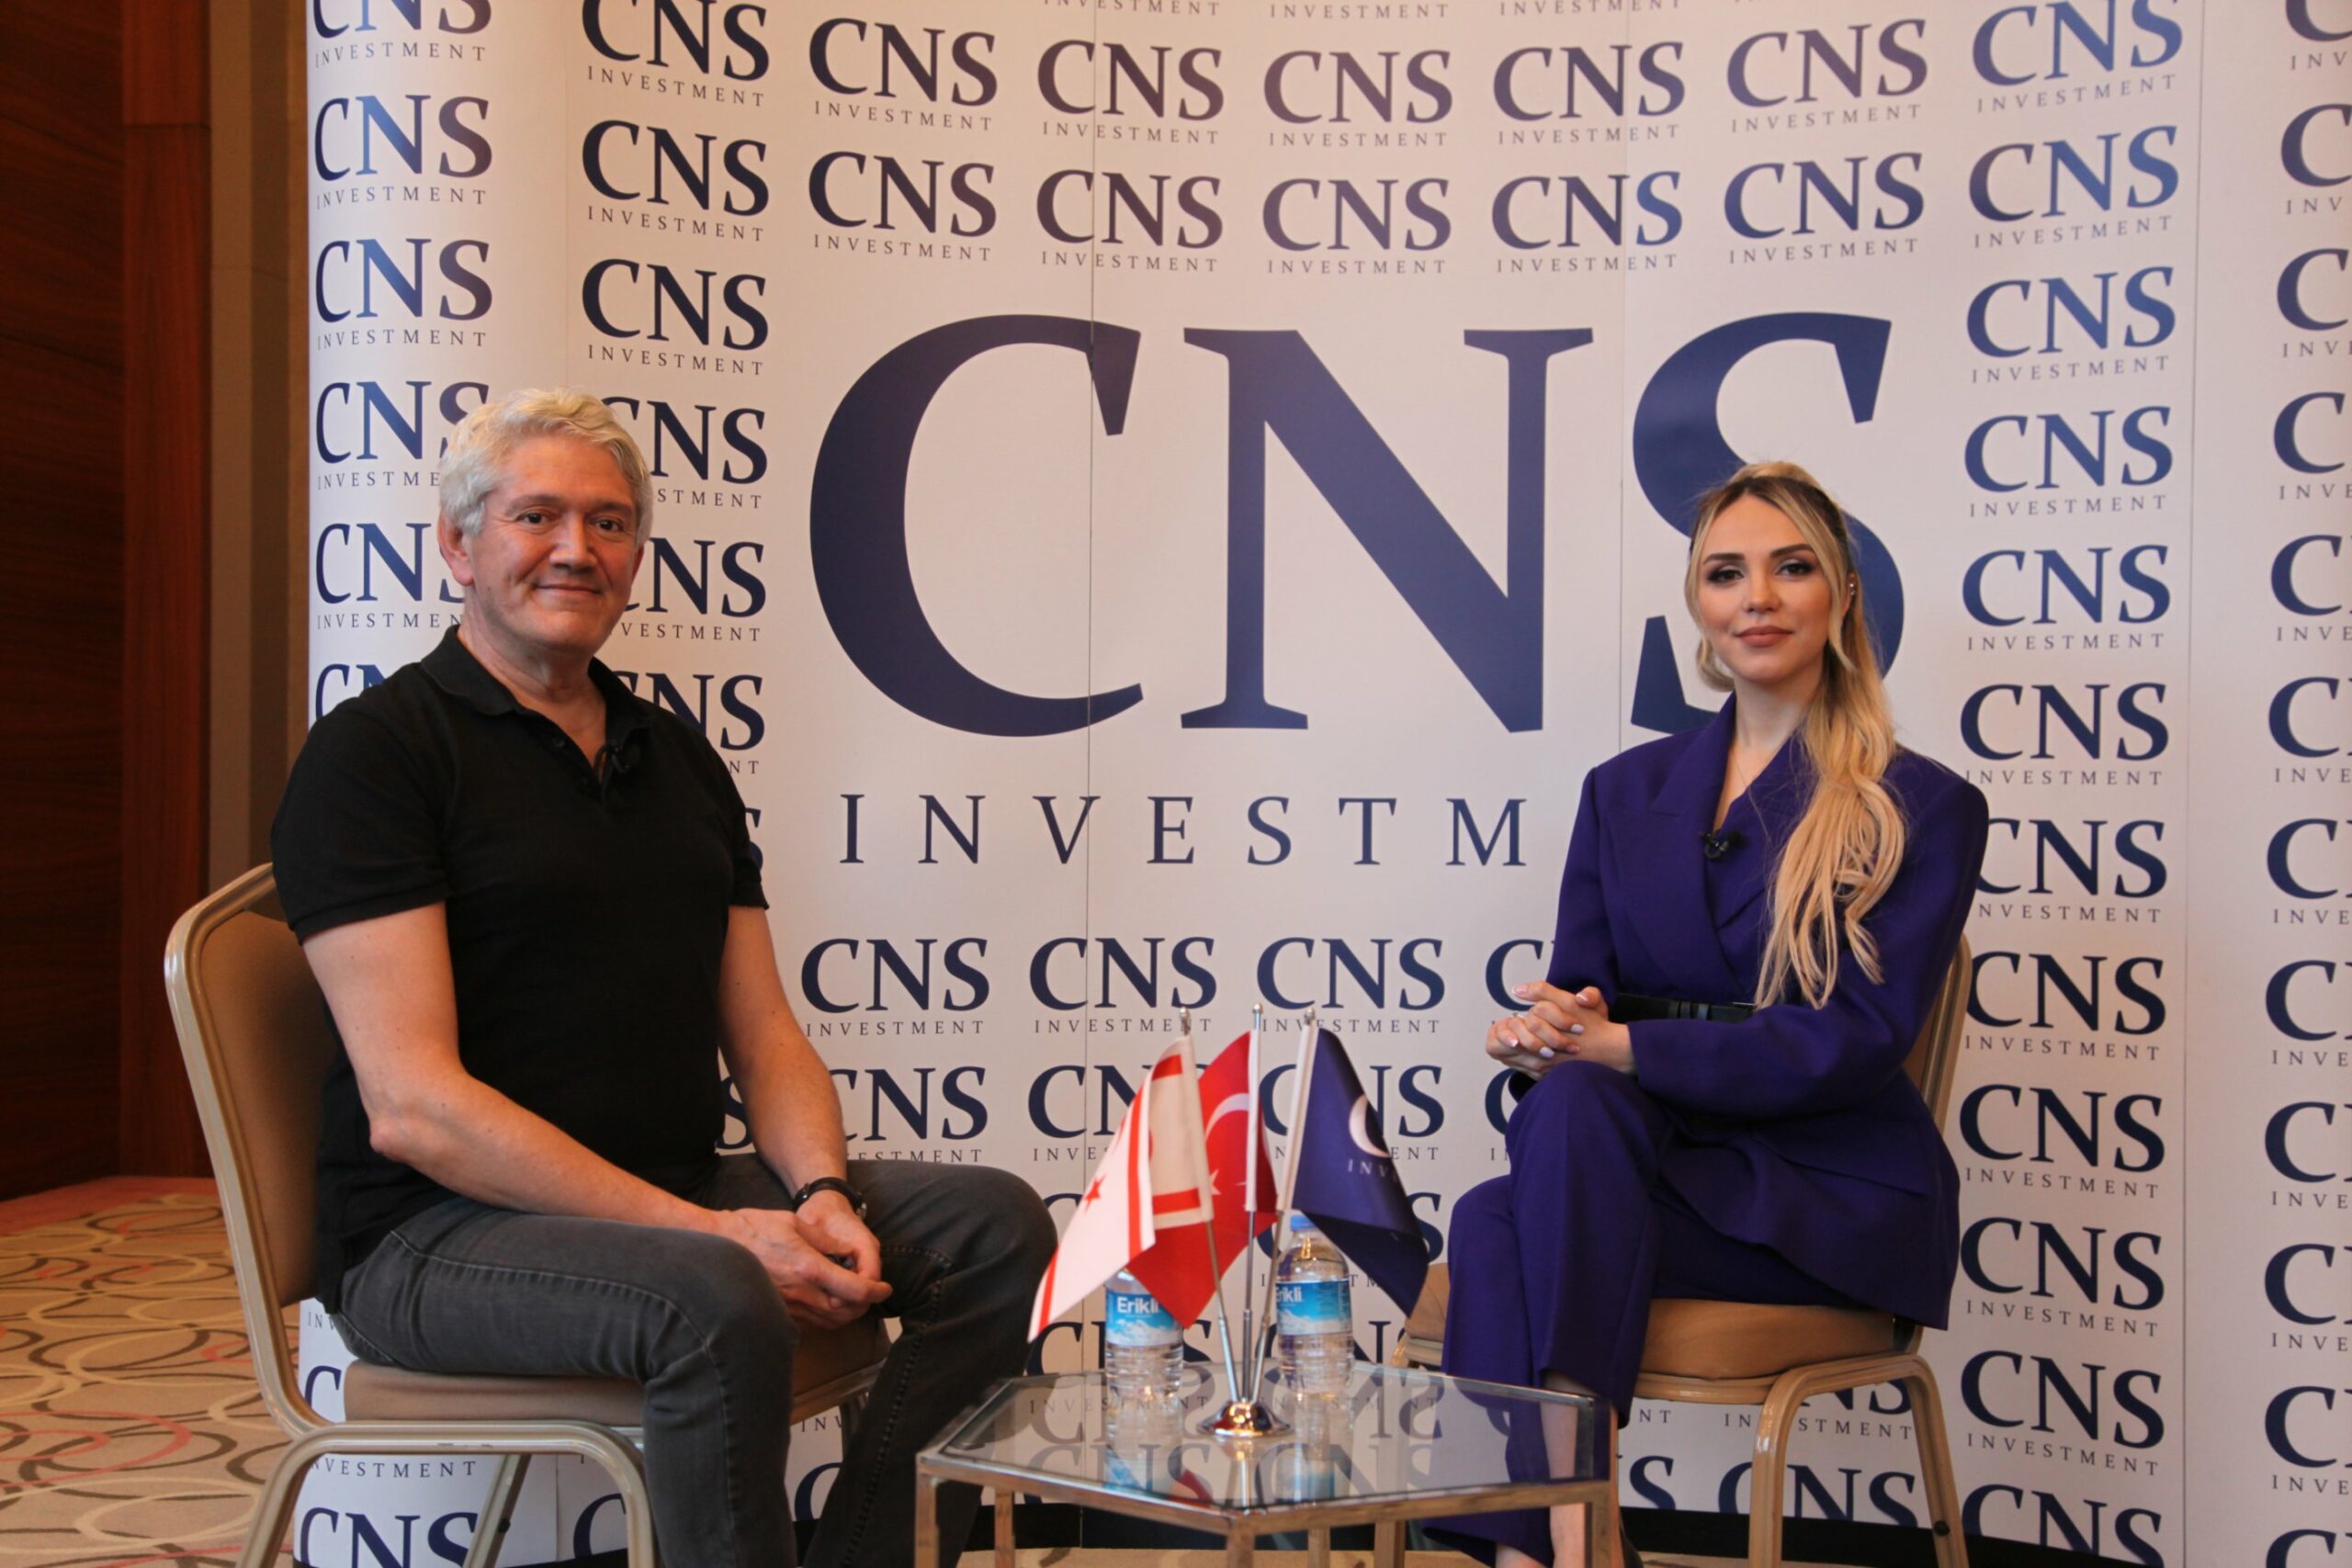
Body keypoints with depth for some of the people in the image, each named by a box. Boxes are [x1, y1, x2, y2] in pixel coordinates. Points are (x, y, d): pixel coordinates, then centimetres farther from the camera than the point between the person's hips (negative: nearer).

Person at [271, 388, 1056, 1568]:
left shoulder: (678, 758, 15)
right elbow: (410, 1106, -17)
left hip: (682, 1193, 7)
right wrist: (709, 1232, -22)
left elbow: (762, 1030, 12)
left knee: (999, 1226, -10)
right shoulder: (373, 751, -7)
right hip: (440, 1231, -6)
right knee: (716, 1303, -35)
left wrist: (821, 1192, -9)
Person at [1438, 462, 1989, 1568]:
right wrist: (1547, 1033, -18)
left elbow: (1855, 1043, -11)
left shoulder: (1923, 809, 0)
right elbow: (1576, 997, 9)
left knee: (1577, 1110, -32)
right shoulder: (1625, 792, 14)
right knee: (1497, 1224, -31)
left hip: (1833, 1195, -3)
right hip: (1648, 1168, 4)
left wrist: (1622, 1047, -22)